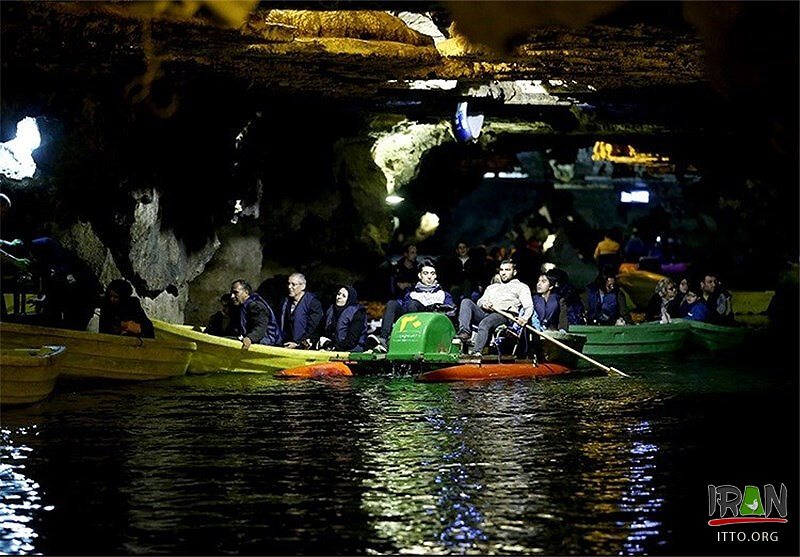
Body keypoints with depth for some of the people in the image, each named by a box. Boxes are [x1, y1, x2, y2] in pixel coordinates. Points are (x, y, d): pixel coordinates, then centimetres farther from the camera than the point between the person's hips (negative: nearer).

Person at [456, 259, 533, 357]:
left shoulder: (521, 287, 20)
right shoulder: (491, 287, 36)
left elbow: (529, 306, 5)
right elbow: (480, 301, 24)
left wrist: (524, 318, -18)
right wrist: (484, 304, -3)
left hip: (504, 315, -5)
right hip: (485, 313, 5)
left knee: (484, 323, -37)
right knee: (466, 302, -20)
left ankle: (477, 352, -53)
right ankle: (464, 331, -40)